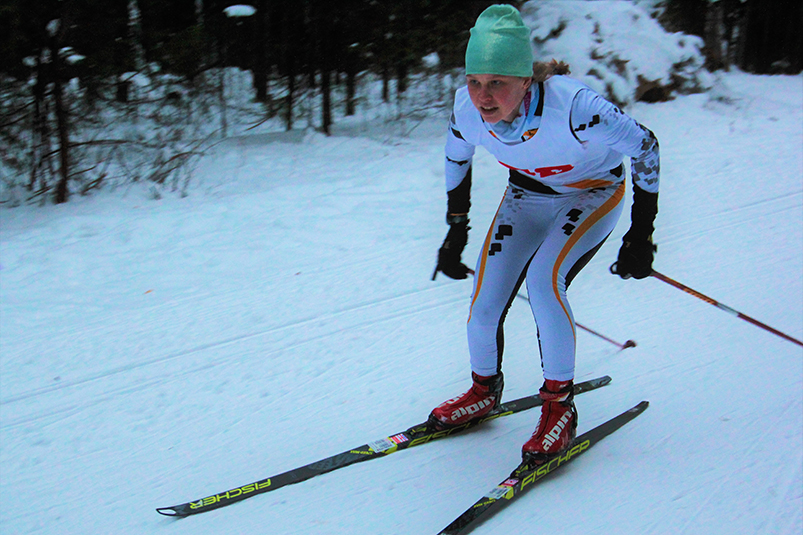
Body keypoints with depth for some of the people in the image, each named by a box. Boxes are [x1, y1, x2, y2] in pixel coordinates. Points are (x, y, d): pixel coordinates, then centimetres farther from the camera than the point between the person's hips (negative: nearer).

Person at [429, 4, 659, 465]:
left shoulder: (572, 107, -39)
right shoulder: (467, 108, -24)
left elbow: (645, 146, -22)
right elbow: (457, 158, 1)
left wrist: (641, 236, -19)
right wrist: (456, 232, 6)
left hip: (594, 193, -4)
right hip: (528, 192, 4)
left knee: (543, 279, -30)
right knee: (484, 306, -7)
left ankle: (560, 405, -11)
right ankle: (485, 389, 23)